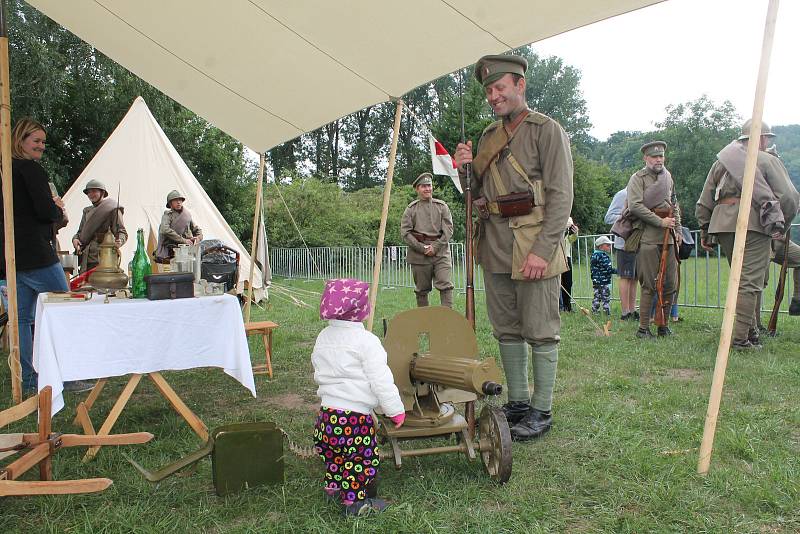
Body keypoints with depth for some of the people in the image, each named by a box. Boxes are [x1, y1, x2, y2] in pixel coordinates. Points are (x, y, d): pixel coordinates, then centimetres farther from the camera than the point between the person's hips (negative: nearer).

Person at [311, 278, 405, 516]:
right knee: (363, 460, 11)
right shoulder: (366, 340, -14)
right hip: (355, 417, -7)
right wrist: (396, 410, -4)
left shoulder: (322, 338, 9)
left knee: (333, 457, 26)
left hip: (326, 415, 7)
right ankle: (355, 500, 20)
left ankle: (334, 488, 39)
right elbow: (381, 380, -14)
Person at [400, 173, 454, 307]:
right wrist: (422, 248, -10)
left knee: (445, 285, -11)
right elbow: (405, 232, -1)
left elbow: (448, 229, 3)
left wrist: (435, 246, -9)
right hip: (419, 255, 0)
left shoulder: (441, 206, 8)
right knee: (421, 289, 6)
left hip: (440, 252, 0)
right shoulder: (411, 209, 5)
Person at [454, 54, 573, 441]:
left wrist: (542, 250, -19)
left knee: (540, 331, 0)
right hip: (495, 246, 7)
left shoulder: (547, 130, -4)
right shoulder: (489, 136, 17)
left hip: (533, 244, -7)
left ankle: (541, 411, 12)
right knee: (507, 329, 13)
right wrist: (465, 169, 1)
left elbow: (561, 196, -11)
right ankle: (517, 402, 25)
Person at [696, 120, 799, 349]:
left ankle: (750, 331, 20)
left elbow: (704, 202, 18)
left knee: (740, 279, 16)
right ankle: (742, 338, -8)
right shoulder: (768, 160, 5)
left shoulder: (721, 161, 21)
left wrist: (705, 231, 22)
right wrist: (780, 226, 10)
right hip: (753, 224, -6)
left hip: (722, 224, 6)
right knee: (750, 282, -6)